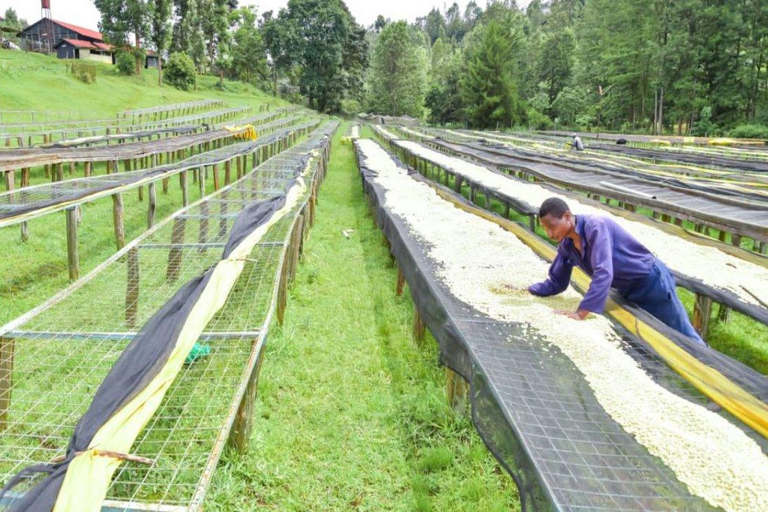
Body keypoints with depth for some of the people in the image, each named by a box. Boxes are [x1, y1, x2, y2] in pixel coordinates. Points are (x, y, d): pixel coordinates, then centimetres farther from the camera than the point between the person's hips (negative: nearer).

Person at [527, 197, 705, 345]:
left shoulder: (595, 226, -31)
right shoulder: (566, 245, -6)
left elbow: (603, 273, -40)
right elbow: (556, 283, 5)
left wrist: (580, 314, -44)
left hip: (651, 282, -7)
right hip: (628, 292, 7)